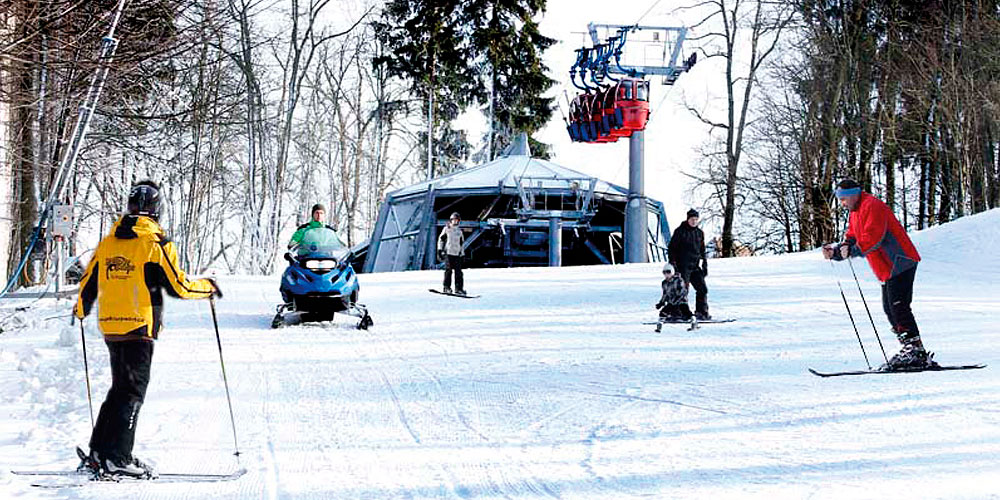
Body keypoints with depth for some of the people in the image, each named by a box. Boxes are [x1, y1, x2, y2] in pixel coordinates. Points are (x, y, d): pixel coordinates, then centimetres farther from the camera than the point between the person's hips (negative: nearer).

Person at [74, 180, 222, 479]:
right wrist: (209, 287, 8)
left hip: (110, 326, 6)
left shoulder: (108, 242, 9)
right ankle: (116, 458, -9)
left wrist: (81, 309, 36)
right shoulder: (157, 243, -9)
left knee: (120, 389, 17)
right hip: (139, 328, -6)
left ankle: (98, 452, 17)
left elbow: (88, 284, 16)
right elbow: (179, 287, -10)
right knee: (132, 392, -3)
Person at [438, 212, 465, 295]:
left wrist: (462, 253, 17)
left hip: (457, 254, 4)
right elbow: (441, 239, 6)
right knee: (448, 270, -8)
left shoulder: (459, 231, 17)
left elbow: (462, 243, 23)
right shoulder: (446, 229, 6)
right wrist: (440, 250, -2)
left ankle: (459, 288, -1)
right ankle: (447, 287, -4)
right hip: (448, 253, -4)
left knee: (458, 271, -3)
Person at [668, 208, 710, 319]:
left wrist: (705, 265, 14)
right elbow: (671, 248, -3)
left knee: (702, 289, 3)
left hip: (695, 267, 6)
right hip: (682, 266, -6)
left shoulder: (699, 233, 13)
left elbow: (702, 251, 22)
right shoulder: (680, 231, -4)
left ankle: (702, 312, 11)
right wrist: (672, 263, -10)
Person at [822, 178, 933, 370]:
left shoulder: (872, 206, -13)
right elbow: (851, 240, 15)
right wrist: (835, 251, -1)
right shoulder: (855, 214, 20)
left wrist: (852, 250, -31)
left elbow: (873, 237, -24)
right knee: (890, 309, 8)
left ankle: (915, 349, -16)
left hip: (900, 263, -10)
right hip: (887, 270, 10)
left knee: (898, 307, -15)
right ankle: (909, 349, 10)